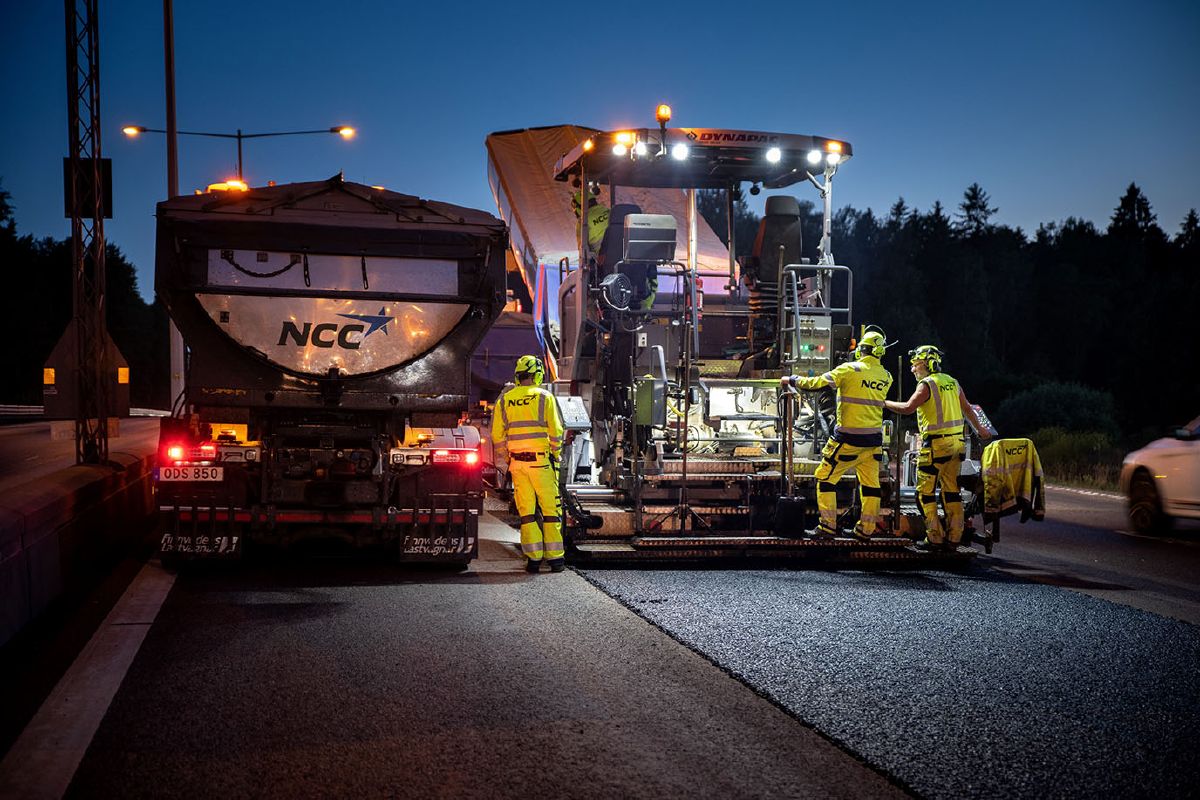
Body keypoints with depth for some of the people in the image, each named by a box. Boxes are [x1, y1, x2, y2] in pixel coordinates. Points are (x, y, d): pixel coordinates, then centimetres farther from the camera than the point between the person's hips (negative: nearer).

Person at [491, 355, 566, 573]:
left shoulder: (504, 400, 7)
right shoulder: (544, 397, -3)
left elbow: (497, 435, 7)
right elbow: (556, 431, -5)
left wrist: (505, 459, 15)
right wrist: (556, 455, 5)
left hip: (517, 462, 3)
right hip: (541, 460, -3)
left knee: (526, 510, 7)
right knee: (550, 508, 3)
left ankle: (533, 558, 6)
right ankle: (555, 558, 4)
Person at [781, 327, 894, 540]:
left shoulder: (850, 370, -12)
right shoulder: (886, 377, 4)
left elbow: (818, 383, -12)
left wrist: (792, 380, 1)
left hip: (849, 438, -5)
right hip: (874, 439, 5)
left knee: (825, 477, 5)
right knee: (870, 484, 11)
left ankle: (828, 526, 3)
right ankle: (866, 529, 15)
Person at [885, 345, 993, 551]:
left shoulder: (927, 385, -9)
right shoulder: (952, 383, 14)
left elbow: (908, 408, -17)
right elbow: (967, 409, 24)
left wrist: (884, 403, -3)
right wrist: (980, 429, 39)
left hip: (936, 444, -8)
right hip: (956, 442, 8)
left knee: (925, 492, -1)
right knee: (951, 491, 10)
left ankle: (935, 538, -3)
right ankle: (953, 538, 12)